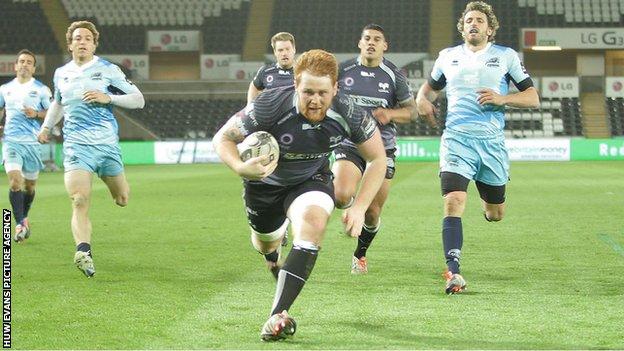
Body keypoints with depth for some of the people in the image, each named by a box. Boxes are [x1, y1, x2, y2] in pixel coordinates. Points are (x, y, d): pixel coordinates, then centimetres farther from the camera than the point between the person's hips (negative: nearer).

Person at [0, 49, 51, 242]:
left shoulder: (41, 89, 3)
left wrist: (36, 114, -13)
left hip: (32, 143, 0)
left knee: (30, 185, 9)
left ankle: (24, 217, 34)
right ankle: (20, 225, -17)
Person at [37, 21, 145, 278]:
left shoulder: (107, 70, 0)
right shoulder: (61, 74, 12)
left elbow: (138, 100, 0)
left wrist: (108, 98, -13)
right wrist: (47, 126, 18)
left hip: (107, 143, 0)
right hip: (76, 145, 1)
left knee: (122, 199, 10)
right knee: (80, 201, -19)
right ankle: (83, 252, -31)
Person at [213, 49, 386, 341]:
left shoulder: (348, 114, -29)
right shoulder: (271, 106, -35)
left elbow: (377, 158, -13)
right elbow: (222, 138, -23)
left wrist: (359, 207, -22)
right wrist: (240, 167, -44)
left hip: (311, 180, 0)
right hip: (265, 182, 0)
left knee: (313, 223, -32)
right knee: (264, 244, 21)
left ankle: (278, 314, -32)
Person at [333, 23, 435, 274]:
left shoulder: (394, 75, 2)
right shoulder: (343, 71, 2)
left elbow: (412, 111, 7)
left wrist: (390, 114, -12)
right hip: (349, 145, -1)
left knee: (373, 213, 2)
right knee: (341, 196, -27)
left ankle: (359, 255, 28)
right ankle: (349, 207, 11)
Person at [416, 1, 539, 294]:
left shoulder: (506, 56, 7)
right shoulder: (448, 56, 12)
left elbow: (533, 98, 6)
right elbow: (431, 86, 29)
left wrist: (502, 99, -11)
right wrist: (422, 99, 5)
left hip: (492, 141, 1)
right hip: (456, 139, 0)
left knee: (495, 214, 11)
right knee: (454, 202, -21)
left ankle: (485, 196, 49)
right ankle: (453, 272, -22)